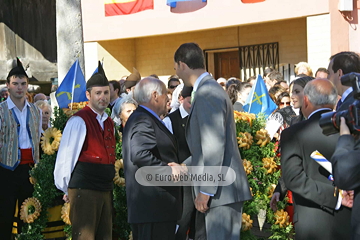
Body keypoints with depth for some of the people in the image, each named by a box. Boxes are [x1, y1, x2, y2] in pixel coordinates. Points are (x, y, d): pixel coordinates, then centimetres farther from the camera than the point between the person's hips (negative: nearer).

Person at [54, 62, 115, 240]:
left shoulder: (108, 122, 14)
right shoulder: (79, 120, -11)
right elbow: (65, 156, -10)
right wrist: (66, 189, -3)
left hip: (105, 190, 8)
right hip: (84, 191, -8)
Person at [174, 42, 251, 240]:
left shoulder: (207, 94, -16)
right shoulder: (207, 90, 16)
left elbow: (215, 145, -22)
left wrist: (206, 191, -20)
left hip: (221, 191, -10)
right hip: (214, 191, 10)